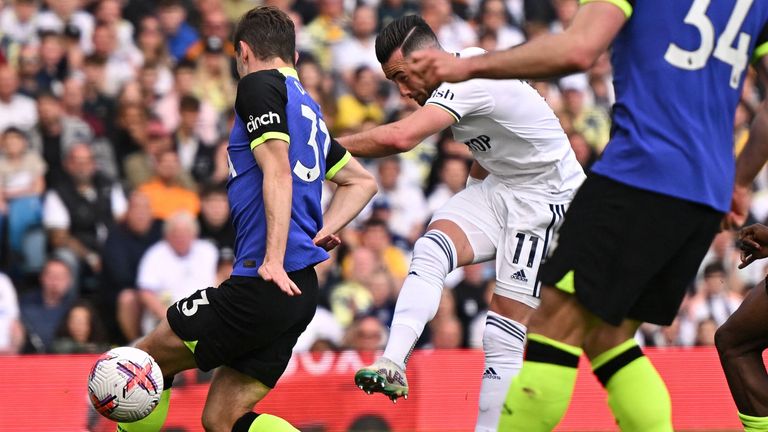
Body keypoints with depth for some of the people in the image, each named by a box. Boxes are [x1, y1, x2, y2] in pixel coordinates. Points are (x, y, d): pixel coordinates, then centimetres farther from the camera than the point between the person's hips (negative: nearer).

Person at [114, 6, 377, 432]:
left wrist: (274, 259, -24)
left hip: (266, 284, -9)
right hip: (299, 290, 9)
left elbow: (278, 173, -16)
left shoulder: (260, 84, -3)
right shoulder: (307, 107, 23)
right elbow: (362, 181, 31)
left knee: (144, 362, 4)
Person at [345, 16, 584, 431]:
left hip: (545, 198, -8)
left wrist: (333, 145, -29)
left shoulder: (470, 80, -26)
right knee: (431, 247, -20)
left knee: (505, 332, -11)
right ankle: (392, 365, -34)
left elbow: (401, 137, -38)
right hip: (496, 185, 8)